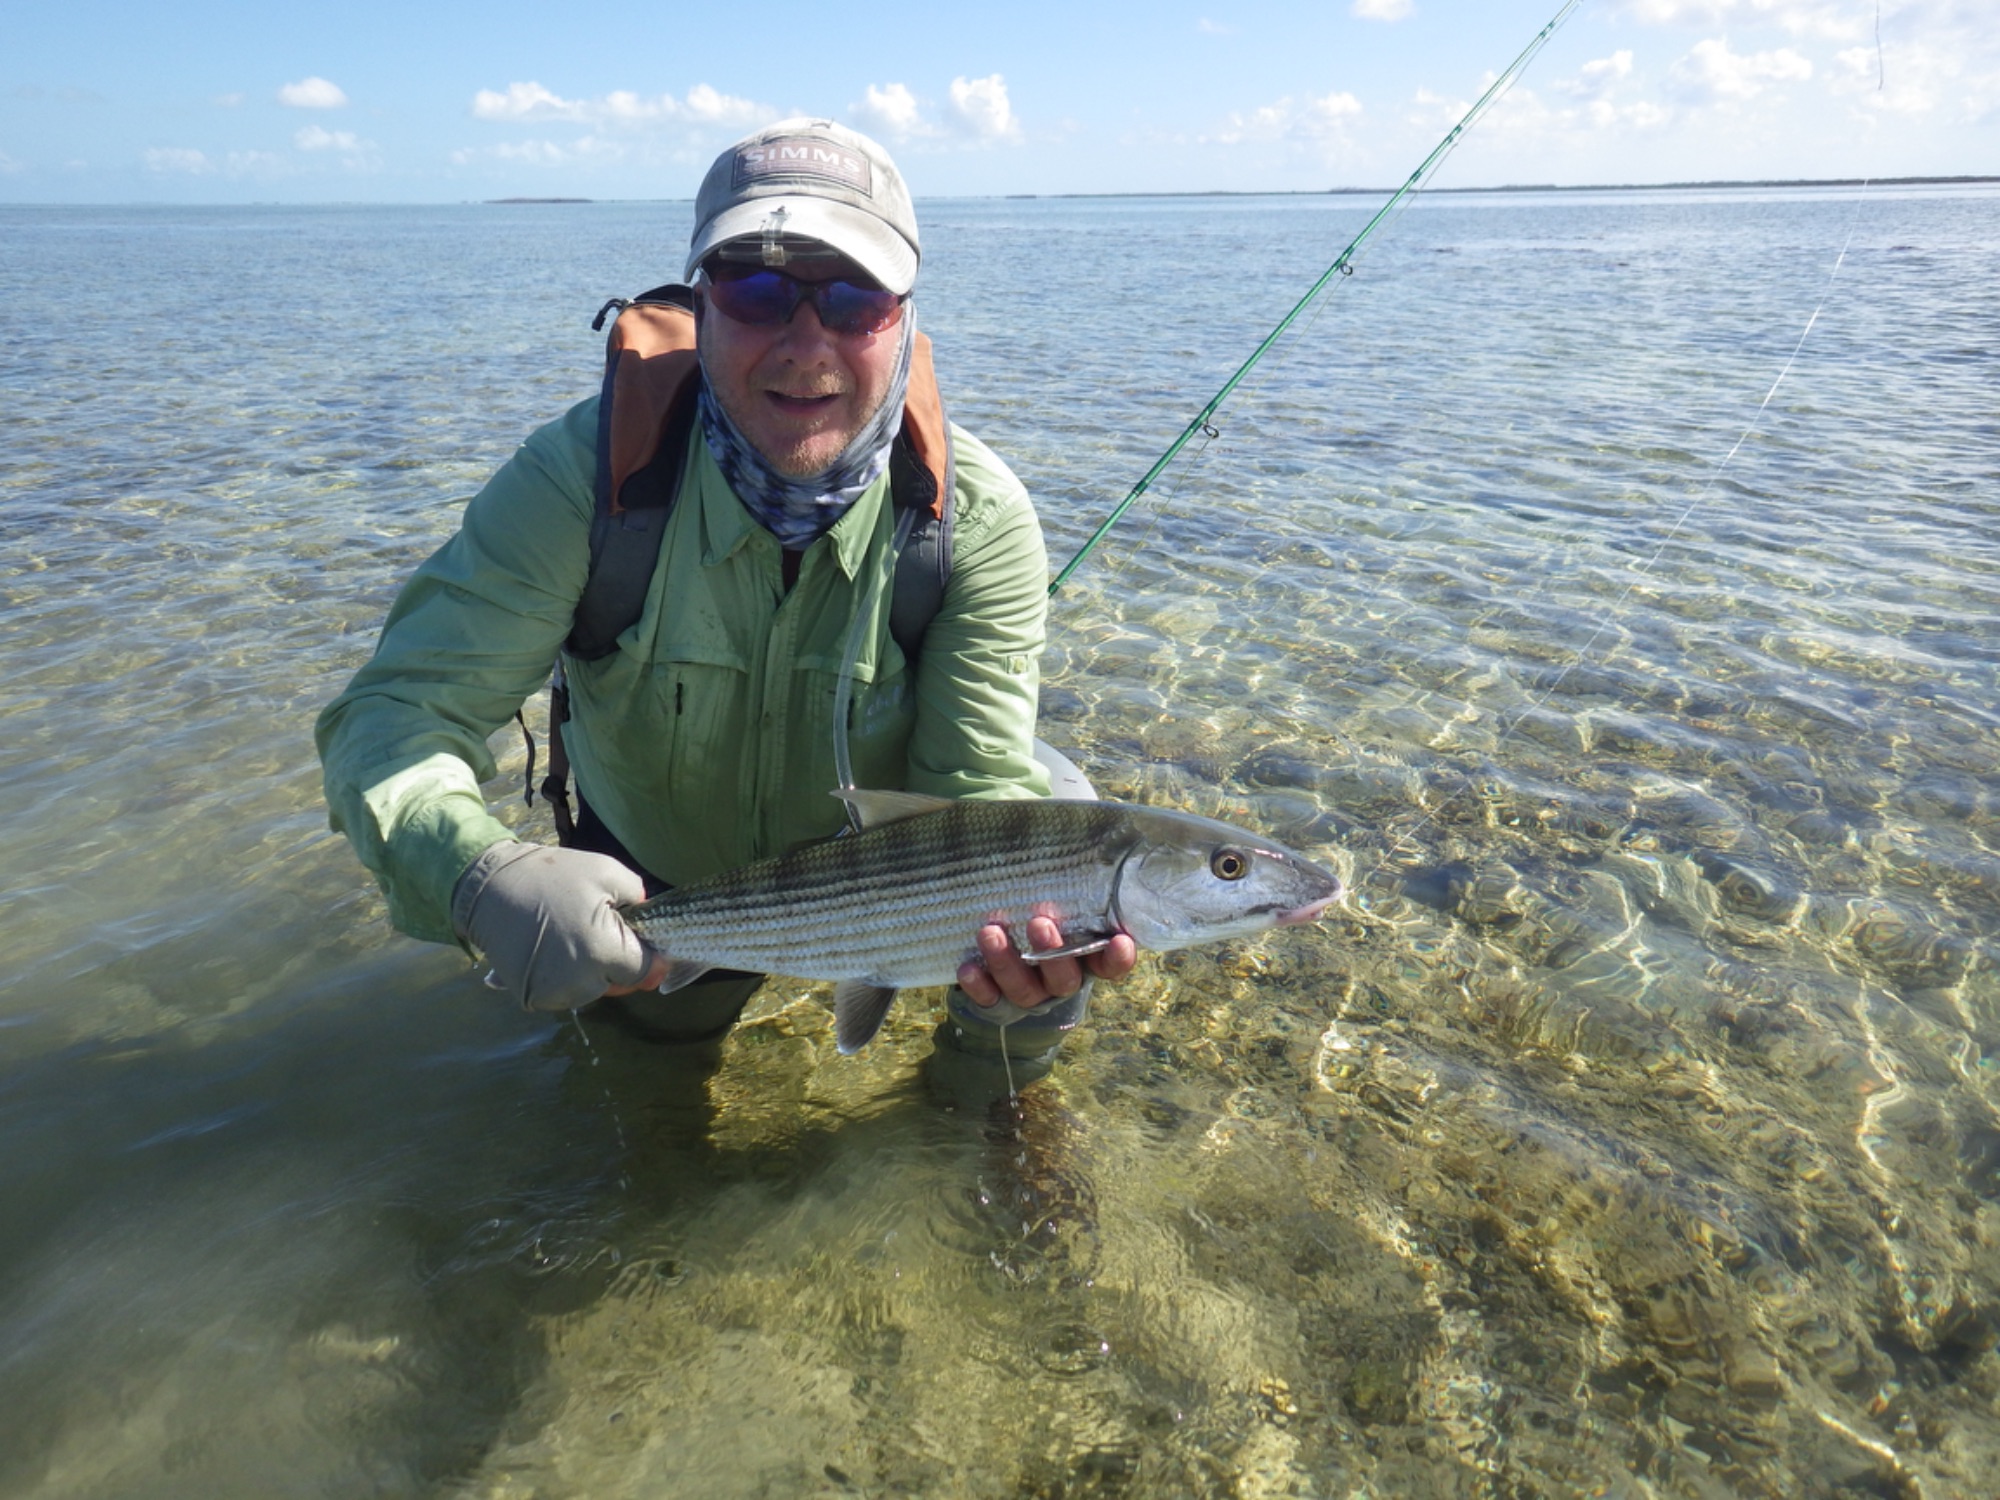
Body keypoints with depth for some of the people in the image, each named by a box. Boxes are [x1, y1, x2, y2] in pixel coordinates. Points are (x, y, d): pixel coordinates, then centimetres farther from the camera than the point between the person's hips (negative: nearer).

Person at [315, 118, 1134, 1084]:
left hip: (881, 844, 0)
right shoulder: (584, 473, -30)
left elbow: (983, 787, -29)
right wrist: (485, 877, -56)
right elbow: (396, 712, -33)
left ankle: (998, 1031, 12)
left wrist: (1036, 918, -54)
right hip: (654, 873, 1)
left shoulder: (976, 519, -28)